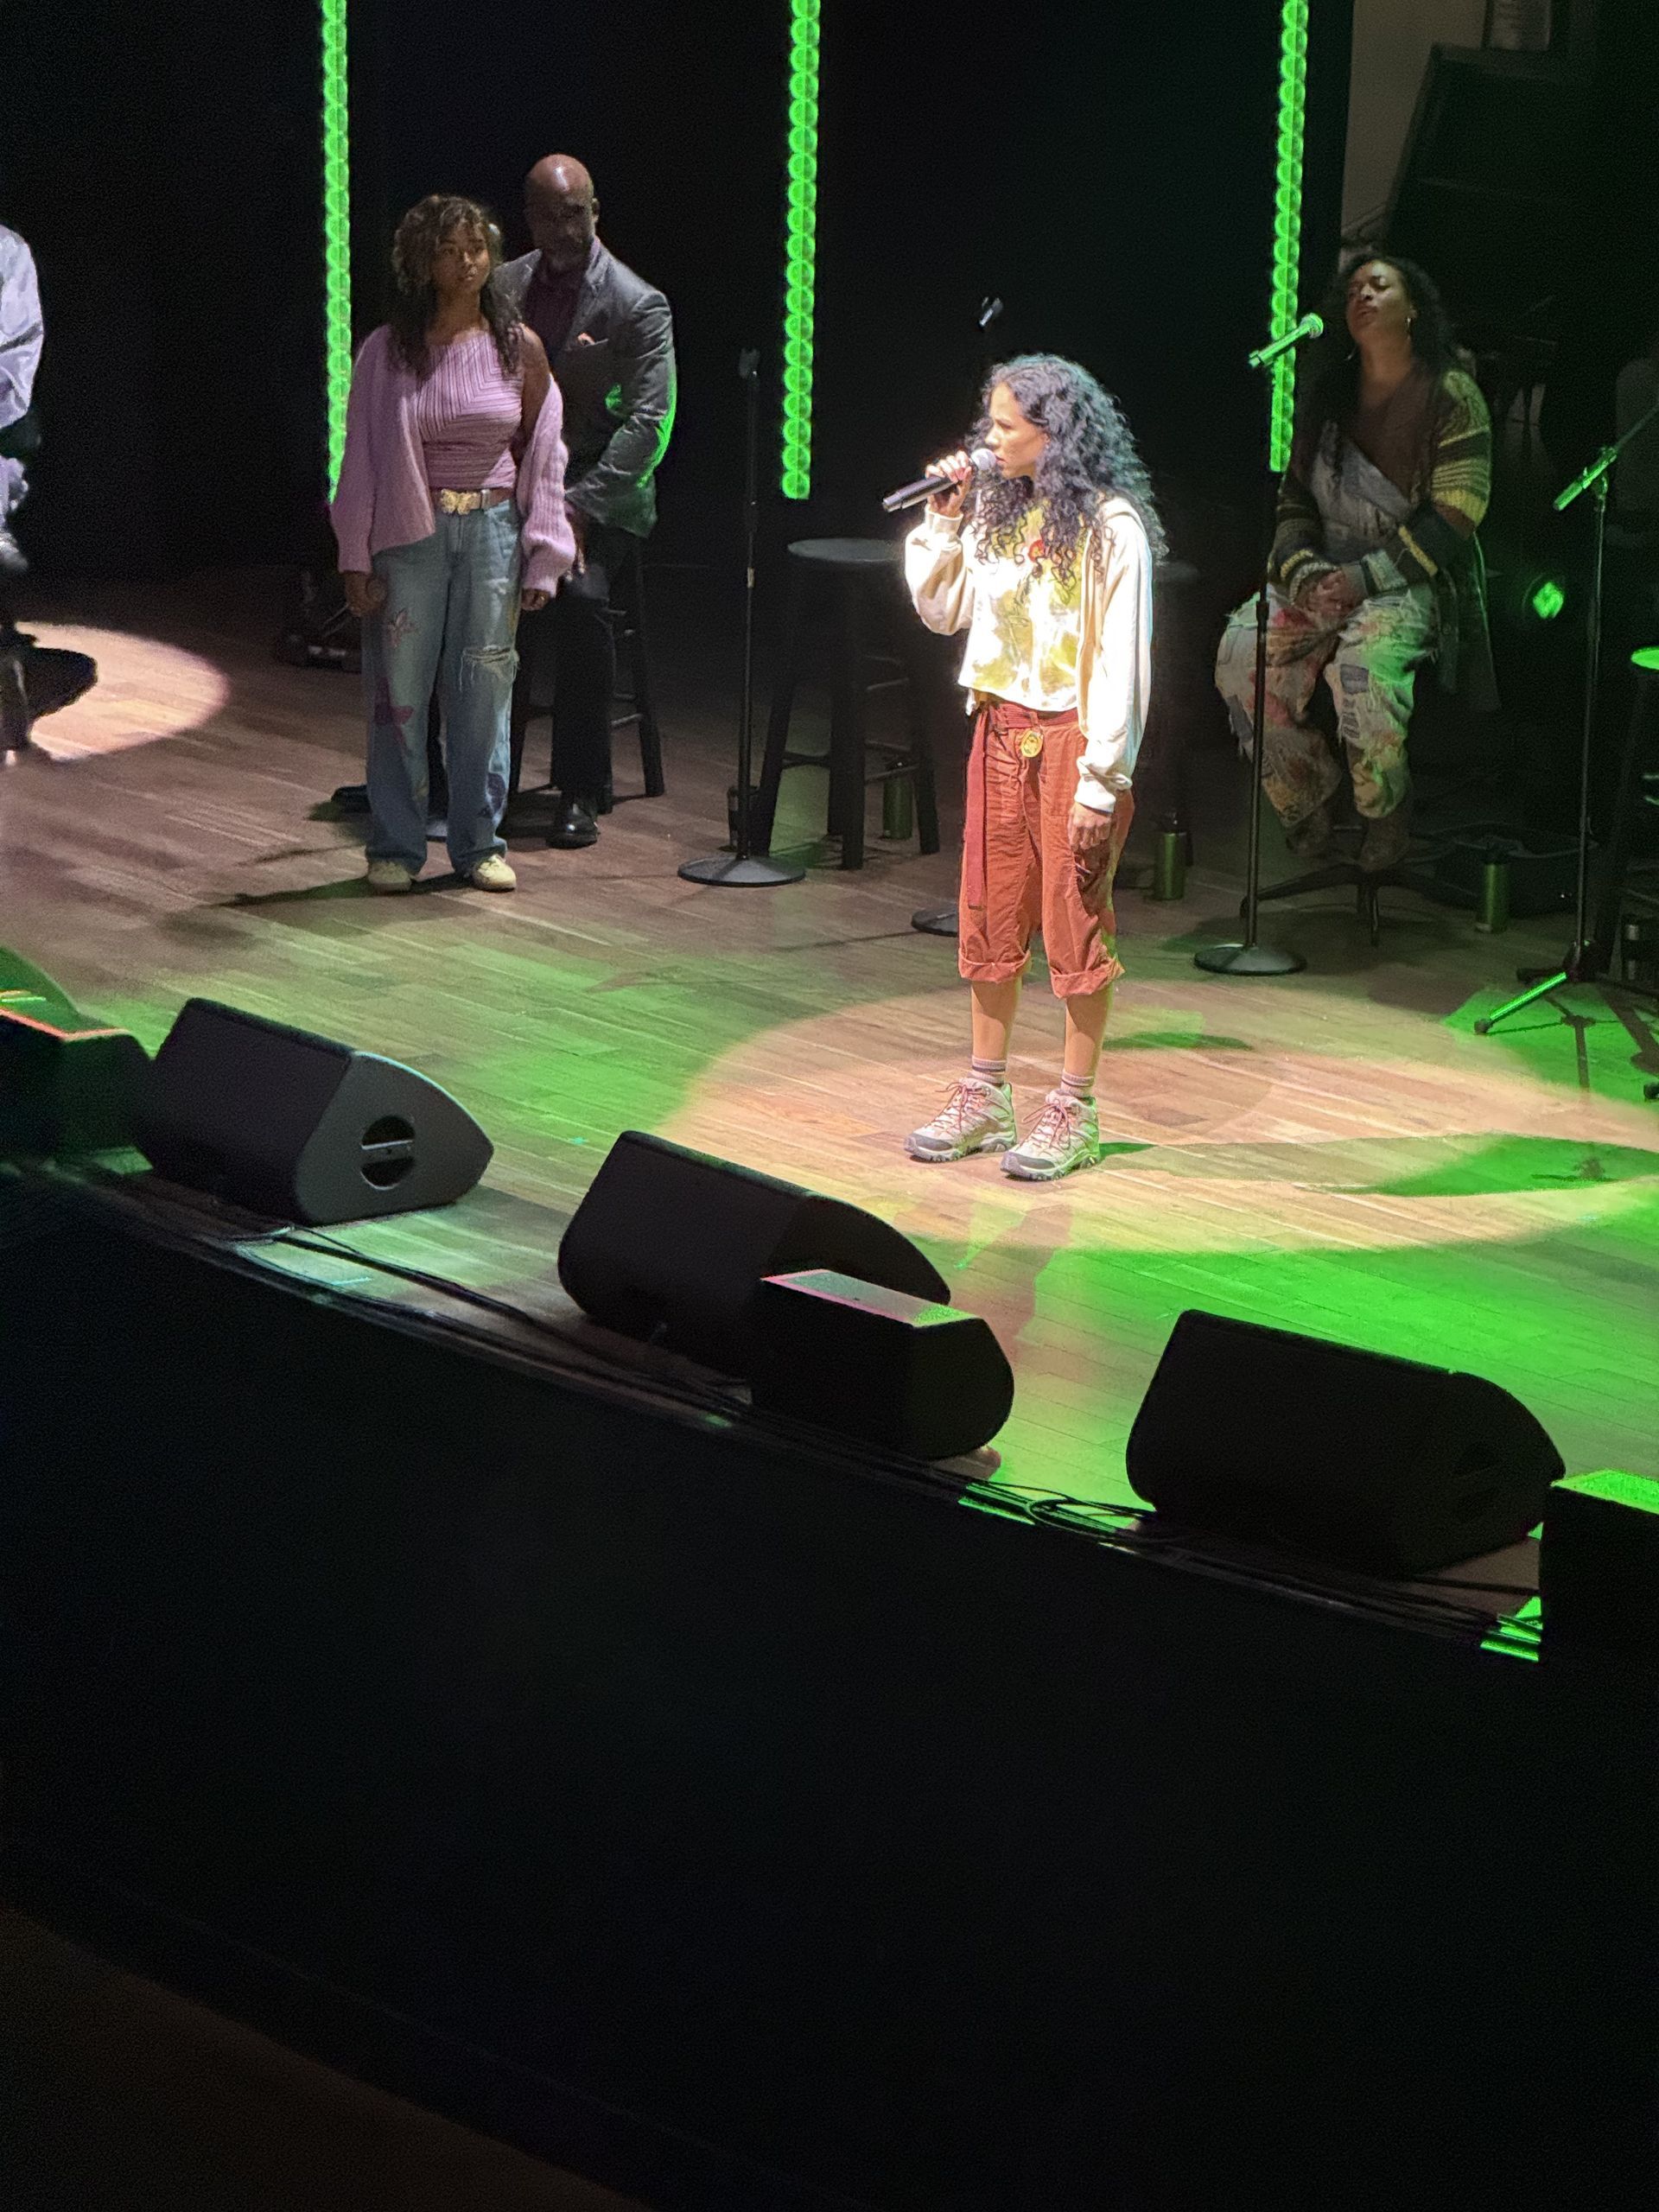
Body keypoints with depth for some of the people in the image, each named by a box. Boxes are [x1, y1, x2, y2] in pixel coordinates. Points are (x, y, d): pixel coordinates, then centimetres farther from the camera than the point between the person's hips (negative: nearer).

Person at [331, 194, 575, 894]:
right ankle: (395, 847, 12)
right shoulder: (386, 350, -2)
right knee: (399, 691, 2)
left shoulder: (519, 348, 3)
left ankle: (478, 843, 16)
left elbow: (542, 456, 8)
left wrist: (540, 559, 4)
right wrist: (356, 560, -2)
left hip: (492, 530, 1)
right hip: (409, 534, -1)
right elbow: (362, 459, 1)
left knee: (484, 690, 5)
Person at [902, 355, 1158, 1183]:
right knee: (990, 920, 11)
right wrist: (943, 519, 2)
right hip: (999, 731, 7)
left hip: (1070, 740, -7)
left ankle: (1074, 1112, 9)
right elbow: (941, 611, 15)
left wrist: (1102, 780, -18)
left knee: (1076, 924, 1)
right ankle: (984, 1097, 22)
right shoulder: (997, 510, 8)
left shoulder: (1111, 526, -14)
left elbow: (1122, 662, -15)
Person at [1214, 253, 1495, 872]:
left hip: (1410, 580, -5)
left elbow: (1452, 519, -9)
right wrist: (1301, 569, -9)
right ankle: (1306, 798, -5)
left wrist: (1366, 577, -18)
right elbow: (1293, 500, 13)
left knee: (1361, 668, -36)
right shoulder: (1328, 397, 15)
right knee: (1242, 652, -23)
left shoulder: (1451, 394, -2)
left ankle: (1385, 810, -9)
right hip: (1323, 574, 5)